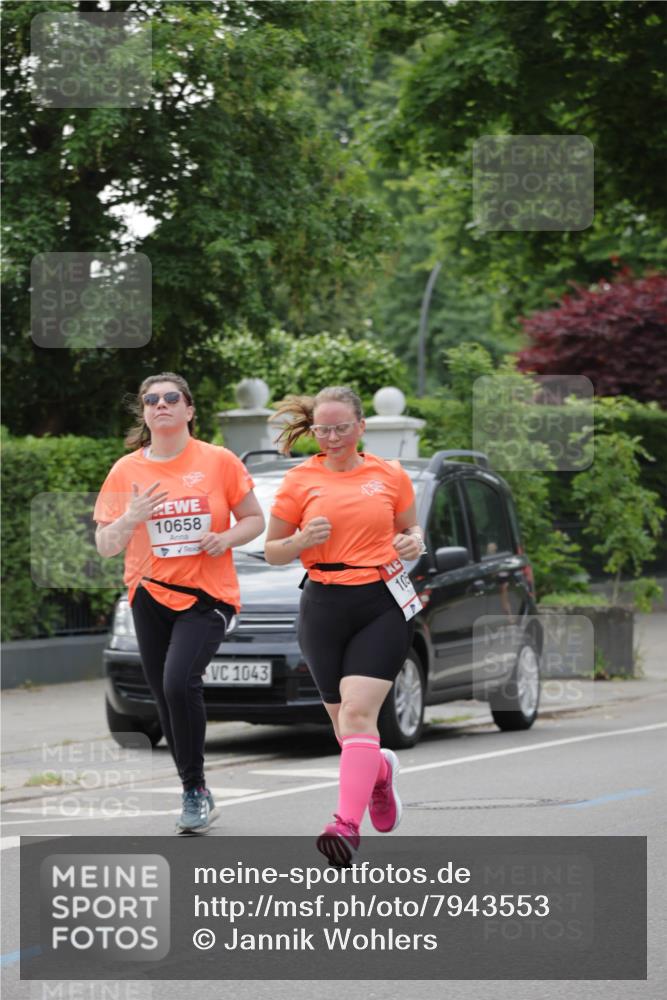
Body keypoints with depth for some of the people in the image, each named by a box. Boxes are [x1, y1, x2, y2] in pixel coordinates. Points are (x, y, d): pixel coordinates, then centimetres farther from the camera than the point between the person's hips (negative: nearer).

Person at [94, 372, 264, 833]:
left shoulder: (218, 461, -1)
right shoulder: (126, 471, 4)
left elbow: (255, 519, 7)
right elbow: (106, 546, 3)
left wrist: (227, 538, -13)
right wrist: (130, 518, -17)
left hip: (208, 596, -4)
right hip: (150, 596, 4)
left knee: (180, 682, -23)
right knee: (167, 696, 6)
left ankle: (196, 789, -10)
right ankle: (197, 796, 21)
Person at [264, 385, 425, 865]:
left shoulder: (391, 476, 5)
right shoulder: (301, 480, 3)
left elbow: (411, 527, 20)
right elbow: (273, 551, 8)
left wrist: (414, 542, -3)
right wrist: (302, 540, -13)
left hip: (382, 604, -2)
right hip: (324, 606, 2)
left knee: (358, 713, -17)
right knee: (343, 721, 9)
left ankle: (348, 824, -24)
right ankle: (380, 770, 43)